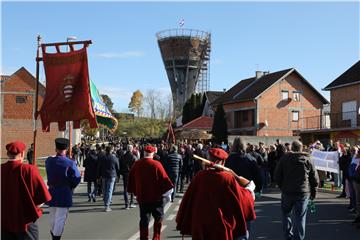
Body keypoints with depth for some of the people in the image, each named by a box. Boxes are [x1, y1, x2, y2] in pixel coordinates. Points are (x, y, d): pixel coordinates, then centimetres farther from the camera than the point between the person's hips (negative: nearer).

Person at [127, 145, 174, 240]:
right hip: (156, 197, -3)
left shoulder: (136, 164, 0)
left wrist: (135, 192, 23)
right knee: (158, 218, 13)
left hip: (142, 197, 3)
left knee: (144, 220, 11)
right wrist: (167, 192, -2)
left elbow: (131, 179, 10)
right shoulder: (156, 164, -14)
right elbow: (164, 179, -13)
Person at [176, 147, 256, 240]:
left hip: (200, 223, 2)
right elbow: (240, 197, -1)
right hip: (221, 224, -2)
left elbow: (189, 198, 0)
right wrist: (249, 189, 19)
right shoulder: (228, 177, -12)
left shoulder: (199, 176, -7)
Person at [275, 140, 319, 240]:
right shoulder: (307, 160, 2)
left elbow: (277, 176, 0)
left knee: (286, 214, 16)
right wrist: (313, 191, 14)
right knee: (300, 217, 5)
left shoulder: (284, 159, -1)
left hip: (287, 191, 0)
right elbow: (315, 179, 3)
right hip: (303, 192, 0)